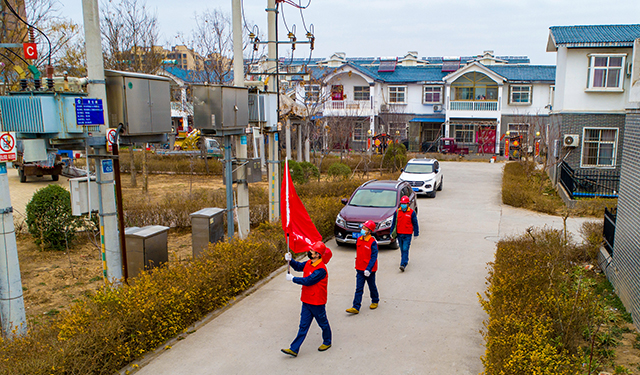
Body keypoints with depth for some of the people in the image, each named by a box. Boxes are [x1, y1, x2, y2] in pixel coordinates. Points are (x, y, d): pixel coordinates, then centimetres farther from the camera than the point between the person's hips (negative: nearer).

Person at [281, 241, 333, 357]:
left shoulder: (320, 269, -25)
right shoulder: (309, 263, 2)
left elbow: (308, 281, -26)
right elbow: (299, 267, 19)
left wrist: (292, 279, -17)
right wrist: (290, 260, -1)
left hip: (317, 302, -8)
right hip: (307, 301, 8)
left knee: (323, 323, 15)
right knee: (303, 326, 9)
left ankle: (327, 342, 38)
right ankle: (294, 349, 10)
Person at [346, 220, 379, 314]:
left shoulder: (372, 242, -16)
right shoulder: (358, 240, 2)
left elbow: (374, 257, -18)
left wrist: (368, 269, -24)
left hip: (369, 270, -5)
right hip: (360, 268, 5)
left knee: (372, 286, 14)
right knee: (359, 289, 2)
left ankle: (375, 301, 37)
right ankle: (356, 307, 0)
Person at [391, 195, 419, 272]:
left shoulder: (412, 213, -4)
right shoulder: (397, 212, 3)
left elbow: (415, 224, 3)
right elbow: (394, 222, 10)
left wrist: (416, 233, 4)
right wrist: (392, 233, 11)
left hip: (407, 234, -4)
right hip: (399, 234, 4)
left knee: (405, 249, -11)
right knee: (402, 249, 15)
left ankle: (403, 264, -16)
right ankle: (405, 260, 36)